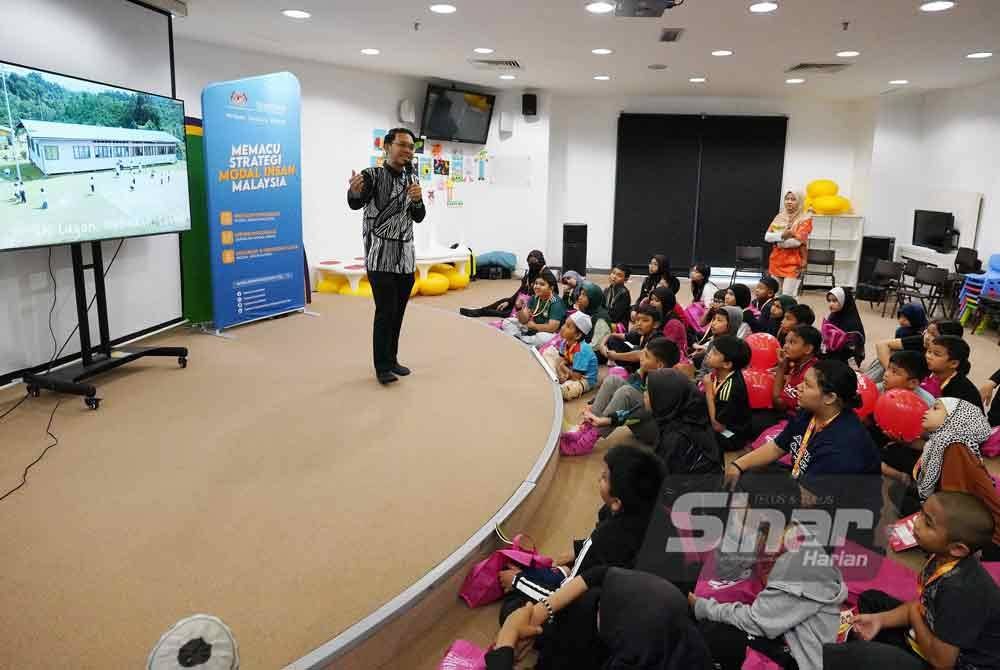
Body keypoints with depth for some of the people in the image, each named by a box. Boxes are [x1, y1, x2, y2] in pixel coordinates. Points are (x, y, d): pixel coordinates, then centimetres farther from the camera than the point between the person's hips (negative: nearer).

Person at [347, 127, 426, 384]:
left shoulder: (411, 179, 11)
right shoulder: (373, 175, -8)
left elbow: (419, 217, 9)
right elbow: (355, 203, -22)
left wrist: (417, 199, -13)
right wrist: (354, 190, -45)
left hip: (405, 256, 6)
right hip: (380, 256, -6)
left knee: (398, 311, 9)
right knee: (385, 312, -8)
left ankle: (392, 360, 20)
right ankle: (382, 367, 1)